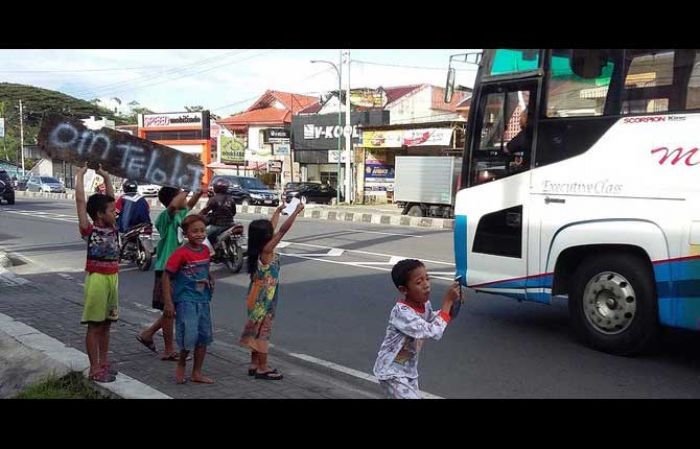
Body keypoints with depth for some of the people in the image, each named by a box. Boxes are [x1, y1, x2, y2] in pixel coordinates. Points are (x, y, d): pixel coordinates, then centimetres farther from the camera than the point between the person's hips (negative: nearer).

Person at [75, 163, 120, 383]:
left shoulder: (112, 228, 7)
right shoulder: (89, 230, -8)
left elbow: (109, 199, 16)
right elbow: (80, 201, -12)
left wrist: (106, 177, 17)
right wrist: (80, 175, -6)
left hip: (113, 278, 6)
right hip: (96, 278, -6)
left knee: (106, 323, 14)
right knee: (94, 325, 1)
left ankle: (103, 362, 24)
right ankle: (94, 368, 6)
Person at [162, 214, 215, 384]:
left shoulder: (205, 250, 4)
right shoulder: (181, 253, -15)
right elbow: (166, 276, -12)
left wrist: (209, 281, 5)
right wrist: (168, 302, -15)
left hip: (203, 300, 7)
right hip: (186, 300, -7)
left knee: (204, 337, 10)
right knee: (189, 336, -12)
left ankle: (197, 373, 23)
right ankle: (181, 364, 18)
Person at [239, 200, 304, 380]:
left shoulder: (259, 248, 2)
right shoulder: (267, 249, -20)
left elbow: (272, 227, 16)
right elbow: (283, 230, -22)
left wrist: (278, 210, 27)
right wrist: (296, 211, -17)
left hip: (258, 298, 9)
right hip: (264, 299, -9)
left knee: (258, 330, 15)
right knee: (263, 330, -1)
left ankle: (254, 365, 23)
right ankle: (262, 368, 7)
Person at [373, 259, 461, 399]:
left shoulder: (424, 303, -6)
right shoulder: (402, 312, -31)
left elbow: (433, 319, 16)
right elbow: (434, 332, -36)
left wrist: (452, 302, -2)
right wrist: (448, 301, -31)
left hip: (409, 368, 8)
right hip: (392, 371, -8)